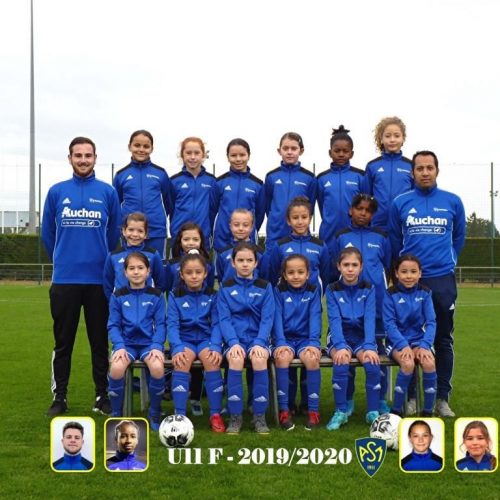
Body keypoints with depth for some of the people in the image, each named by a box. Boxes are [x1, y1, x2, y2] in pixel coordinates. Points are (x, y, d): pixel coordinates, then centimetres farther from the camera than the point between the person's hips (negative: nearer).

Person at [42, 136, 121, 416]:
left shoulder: (108, 192, 1)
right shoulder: (57, 192, 3)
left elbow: (115, 233, 8)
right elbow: (48, 233, 11)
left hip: (99, 279, 0)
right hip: (64, 279, 1)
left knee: (100, 341, 7)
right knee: (63, 341, 7)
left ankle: (103, 396, 16)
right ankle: (60, 397, 16)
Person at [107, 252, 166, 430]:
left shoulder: (156, 295, 6)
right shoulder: (118, 296, 7)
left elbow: (160, 325, 3)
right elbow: (113, 325, 3)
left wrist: (156, 346, -14)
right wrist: (119, 346, -14)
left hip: (149, 342, 0)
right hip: (126, 342, 0)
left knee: (157, 368, -32)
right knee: (117, 368, -32)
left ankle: (154, 414, -7)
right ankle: (116, 414, -8)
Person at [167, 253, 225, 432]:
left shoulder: (212, 295, 7)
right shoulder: (175, 296, 5)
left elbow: (216, 324, -1)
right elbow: (172, 325, -5)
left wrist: (215, 347, -19)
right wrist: (177, 348, -23)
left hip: (206, 338, 0)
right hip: (184, 339, 0)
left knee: (212, 359, -32)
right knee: (182, 361, -33)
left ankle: (216, 414, -23)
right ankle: (179, 416, -28)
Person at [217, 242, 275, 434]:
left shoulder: (265, 287, 8)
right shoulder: (225, 288, 8)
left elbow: (267, 319, -1)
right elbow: (224, 319, -1)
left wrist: (259, 343, -17)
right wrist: (233, 343, -18)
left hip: (258, 338, 0)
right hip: (235, 339, 0)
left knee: (259, 359, -33)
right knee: (236, 360, -33)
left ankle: (259, 416, -19)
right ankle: (235, 416, -20)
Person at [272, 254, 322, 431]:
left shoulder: (313, 291, 5)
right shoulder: (279, 291, 4)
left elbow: (315, 318, -5)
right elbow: (277, 318, -4)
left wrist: (313, 342, -20)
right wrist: (280, 342, -19)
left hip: (305, 338, 0)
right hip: (285, 338, 0)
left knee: (312, 358, -32)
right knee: (282, 357, -33)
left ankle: (313, 410, -21)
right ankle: (283, 410, -23)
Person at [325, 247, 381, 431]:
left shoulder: (368, 289, 3)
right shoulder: (332, 290, 0)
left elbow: (369, 319, -9)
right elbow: (334, 320, -12)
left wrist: (369, 346, -24)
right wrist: (340, 346, -27)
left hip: (362, 336, 1)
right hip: (339, 337, -1)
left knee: (373, 364, -29)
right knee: (341, 362, -33)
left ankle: (373, 412, -12)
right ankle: (341, 412, -19)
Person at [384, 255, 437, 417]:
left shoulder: (425, 293, 1)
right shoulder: (391, 294, -5)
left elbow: (431, 322, -3)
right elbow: (389, 324, -10)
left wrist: (425, 345, -18)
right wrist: (404, 345, -23)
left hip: (418, 339, 2)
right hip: (397, 341, -2)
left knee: (429, 363, -28)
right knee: (408, 364, -32)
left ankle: (428, 411, -12)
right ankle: (396, 411, -15)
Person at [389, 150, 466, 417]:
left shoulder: (453, 202, 3)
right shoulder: (400, 203, 2)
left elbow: (459, 237, 16)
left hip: (443, 280, 1)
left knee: (443, 339, 6)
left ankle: (442, 397, 15)